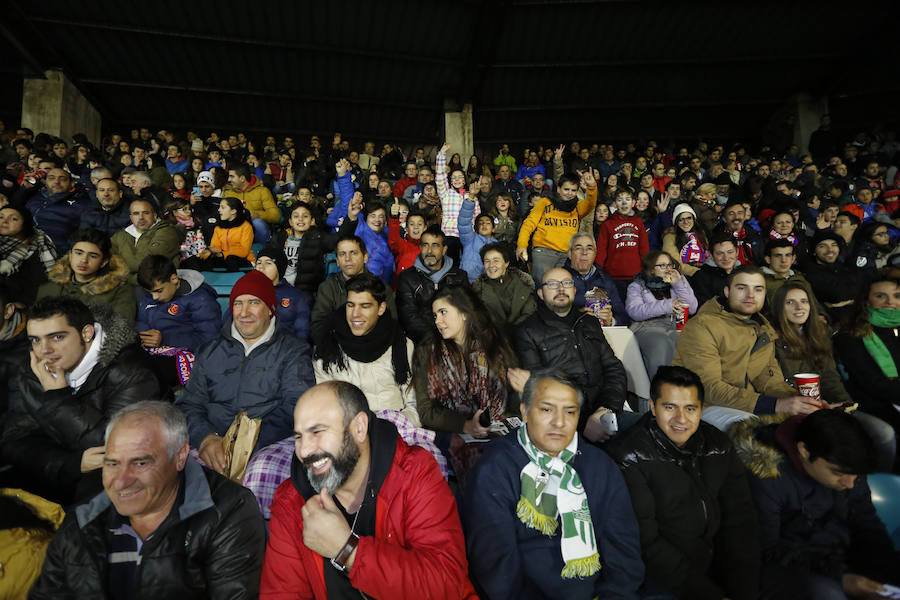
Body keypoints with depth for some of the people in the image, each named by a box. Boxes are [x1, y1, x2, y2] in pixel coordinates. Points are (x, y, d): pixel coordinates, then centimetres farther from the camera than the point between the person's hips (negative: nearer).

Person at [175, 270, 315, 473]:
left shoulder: (293, 351, 5)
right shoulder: (211, 350, 18)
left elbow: (297, 407, -7)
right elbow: (189, 404, 10)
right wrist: (205, 437, -13)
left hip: (267, 449, -3)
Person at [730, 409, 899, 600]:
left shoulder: (846, 466, -3)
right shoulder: (764, 476, -24)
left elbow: (868, 525, 8)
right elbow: (765, 549, -19)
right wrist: (839, 577, -25)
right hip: (784, 568, -6)